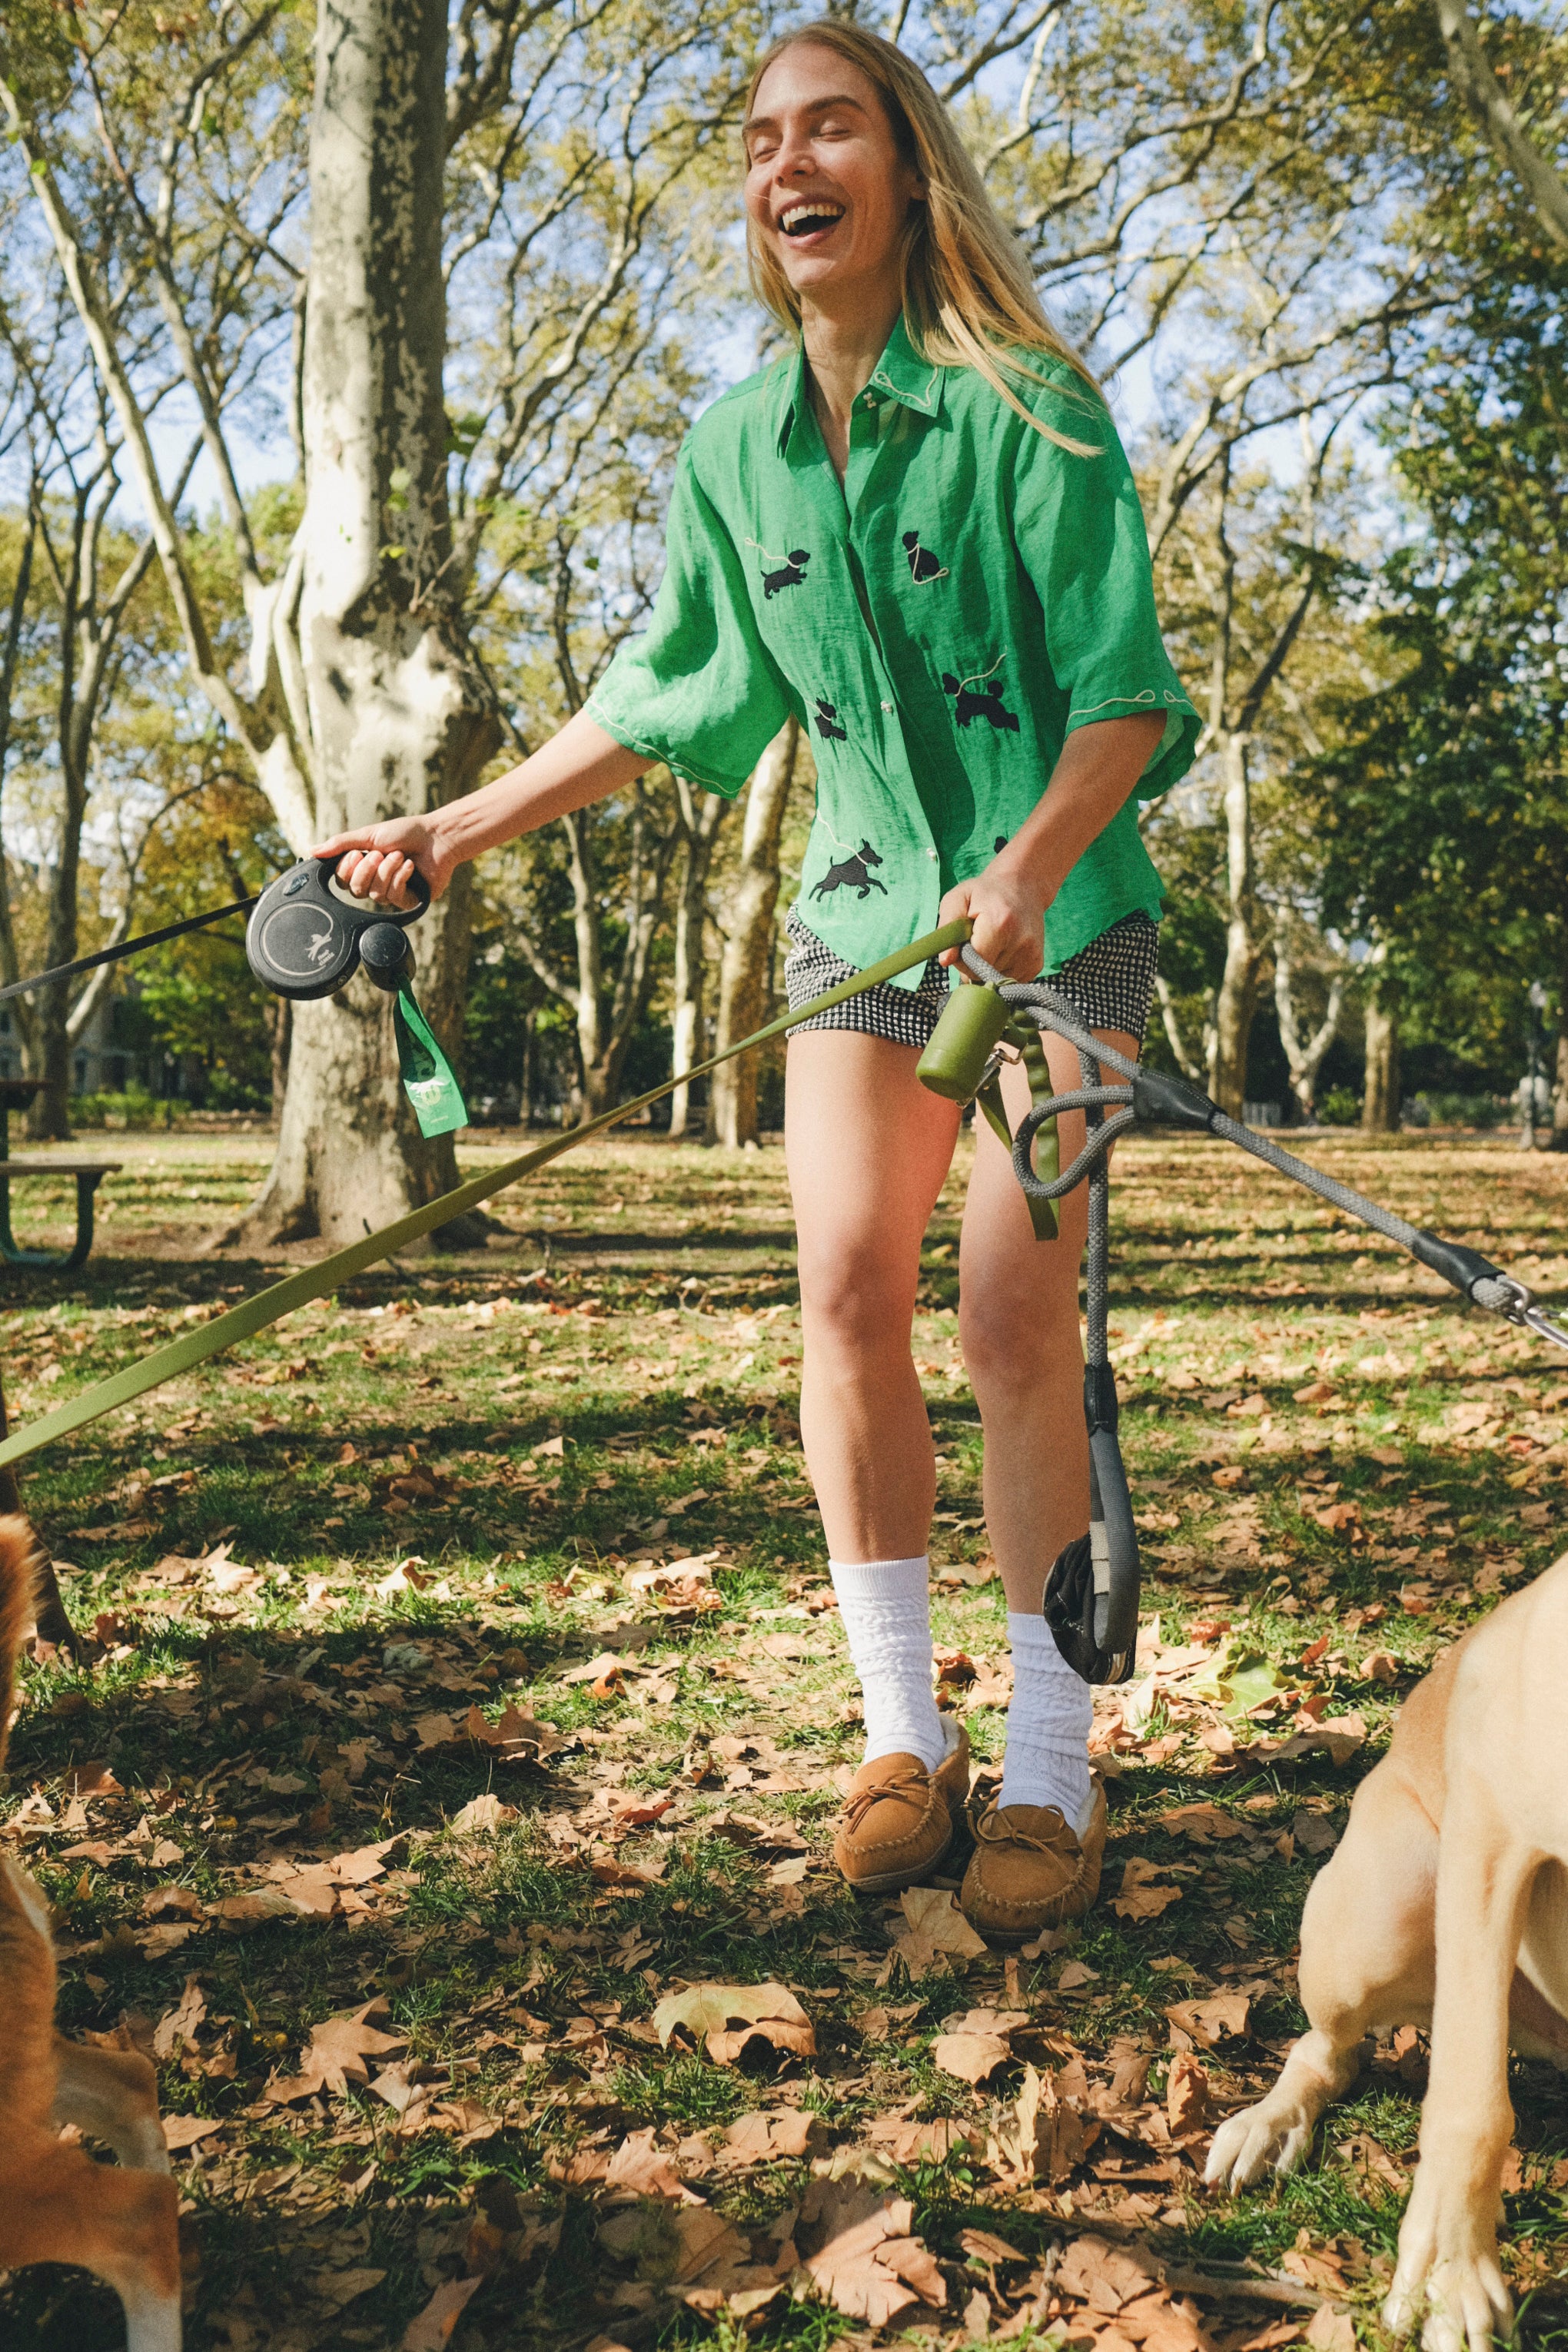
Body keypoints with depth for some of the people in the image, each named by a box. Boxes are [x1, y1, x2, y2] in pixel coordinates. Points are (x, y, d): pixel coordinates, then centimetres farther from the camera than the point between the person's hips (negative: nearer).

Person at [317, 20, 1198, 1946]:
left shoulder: (1025, 405, -11)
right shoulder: (732, 451, 4)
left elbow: (1125, 691, -14)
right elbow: (666, 700, 14)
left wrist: (1029, 865, -32)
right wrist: (460, 828, 11)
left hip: (1052, 902, -4)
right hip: (866, 900, 4)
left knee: (1014, 1309, -12)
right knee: (846, 1283, -9)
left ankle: (1048, 1773, -3)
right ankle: (902, 1730, 3)